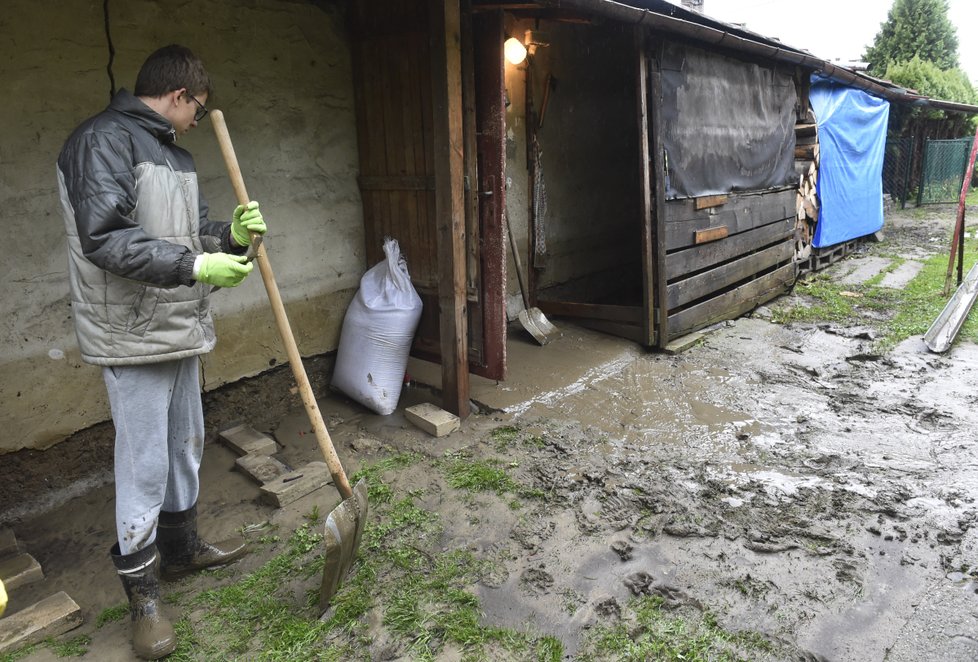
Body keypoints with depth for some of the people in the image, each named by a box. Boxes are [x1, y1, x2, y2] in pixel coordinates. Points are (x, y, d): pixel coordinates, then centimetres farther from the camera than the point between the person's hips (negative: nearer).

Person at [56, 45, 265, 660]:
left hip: (181, 330, 9)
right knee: (144, 465, 0)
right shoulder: (102, 140, -13)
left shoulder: (175, 153, 15)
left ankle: (182, 548, 38)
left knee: (185, 448, 19)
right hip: (134, 336, -9)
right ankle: (142, 592, 17)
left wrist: (232, 236, -3)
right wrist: (195, 266, -24)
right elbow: (103, 237, -22)